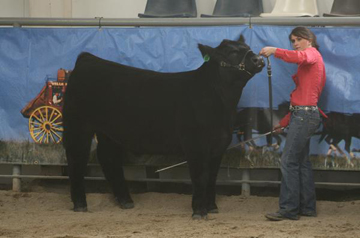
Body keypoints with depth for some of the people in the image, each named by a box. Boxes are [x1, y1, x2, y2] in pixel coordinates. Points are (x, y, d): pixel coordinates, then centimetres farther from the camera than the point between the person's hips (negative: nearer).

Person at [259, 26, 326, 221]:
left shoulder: (312, 53, -4)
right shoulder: (310, 60, 23)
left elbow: (298, 57, -32)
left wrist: (274, 51, -26)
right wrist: (285, 122, 21)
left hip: (305, 115, -10)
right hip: (304, 115, 10)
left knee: (288, 161, -11)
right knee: (302, 162, 14)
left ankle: (288, 209, -11)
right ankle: (307, 207, 18)